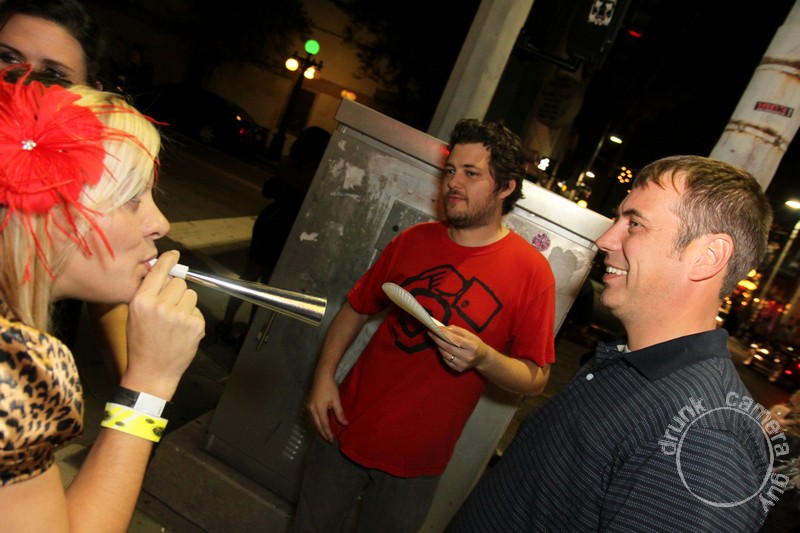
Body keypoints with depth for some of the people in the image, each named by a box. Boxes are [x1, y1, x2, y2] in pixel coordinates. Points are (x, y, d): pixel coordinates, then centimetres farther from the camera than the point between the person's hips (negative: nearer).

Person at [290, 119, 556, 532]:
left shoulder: (531, 270, -13)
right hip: (345, 430, 3)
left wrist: (482, 357, -27)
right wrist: (324, 375, -3)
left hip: (414, 461, -3)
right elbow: (356, 309, 7)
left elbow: (535, 379, -9)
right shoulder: (414, 240, -1)